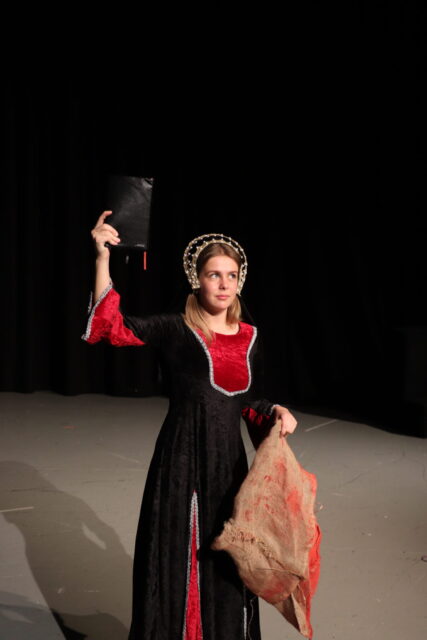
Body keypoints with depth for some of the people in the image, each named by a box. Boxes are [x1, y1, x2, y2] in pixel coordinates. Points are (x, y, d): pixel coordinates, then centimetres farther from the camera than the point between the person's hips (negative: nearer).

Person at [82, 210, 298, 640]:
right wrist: (103, 257, -25)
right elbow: (110, 326, -18)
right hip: (181, 461, -3)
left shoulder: (249, 338, 7)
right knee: (176, 556, 4)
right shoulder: (175, 329, -5)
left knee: (226, 562, 12)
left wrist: (275, 412, -4)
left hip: (229, 460, 4)